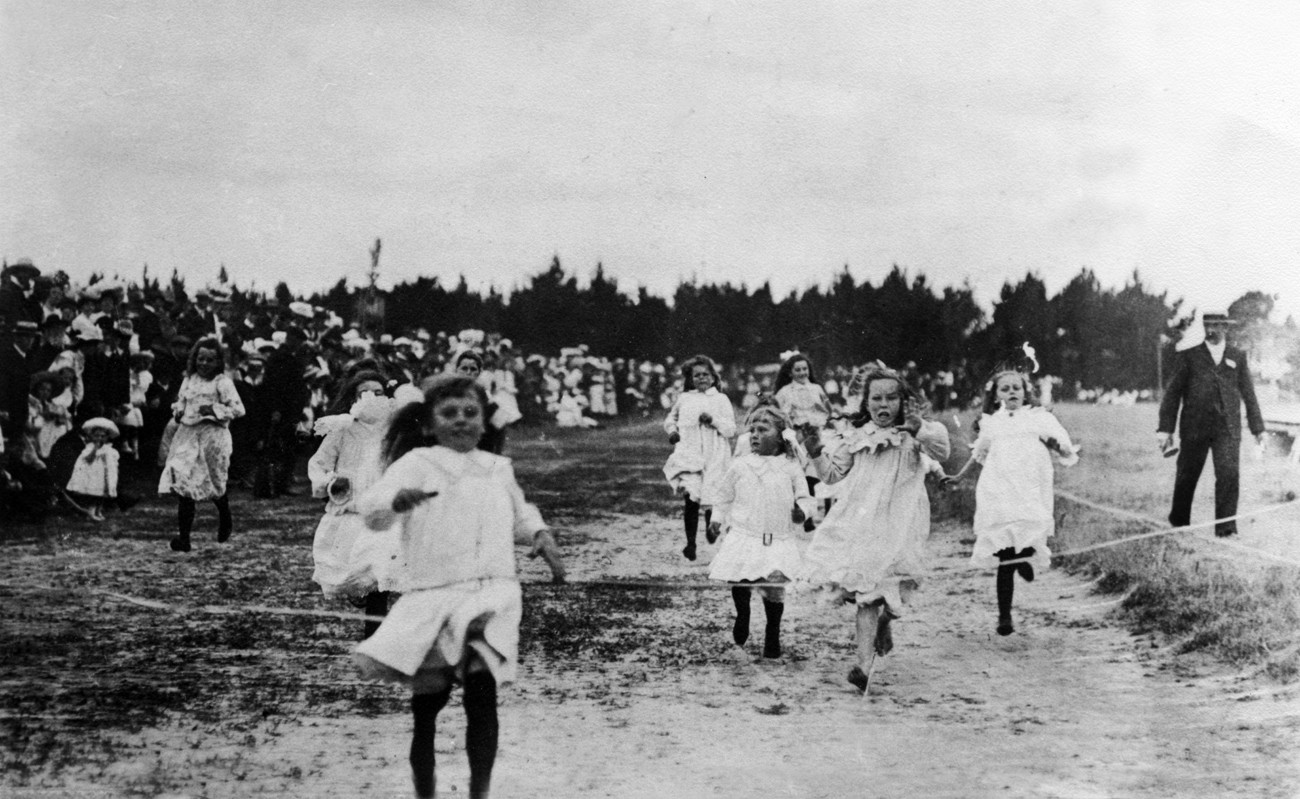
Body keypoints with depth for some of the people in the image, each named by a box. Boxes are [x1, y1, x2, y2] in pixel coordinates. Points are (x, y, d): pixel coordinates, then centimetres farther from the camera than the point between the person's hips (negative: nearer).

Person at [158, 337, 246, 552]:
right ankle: (183, 536, -9)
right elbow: (180, 401, 27)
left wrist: (214, 410, -16)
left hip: (212, 435, -4)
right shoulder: (189, 380, 13)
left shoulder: (222, 382, -4)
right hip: (187, 434, 4)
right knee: (182, 482, -9)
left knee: (214, 485, 7)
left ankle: (225, 521, 38)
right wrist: (178, 412, 6)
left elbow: (238, 409, -8)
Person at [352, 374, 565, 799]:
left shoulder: (498, 469, 13)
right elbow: (371, 509, -16)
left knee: (482, 693, -13)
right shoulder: (416, 464, -1)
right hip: (431, 598, -2)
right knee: (427, 704, 5)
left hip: (490, 596, 2)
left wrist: (541, 535, 13)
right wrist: (396, 500, -37)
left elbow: (520, 514, 32)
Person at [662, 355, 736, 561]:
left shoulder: (721, 399, 7)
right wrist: (672, 430, 6)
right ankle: (690, 543, -7)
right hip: (689, 456, 0)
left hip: (714, 458, 0)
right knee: (691, 497, -13)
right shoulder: (683, 399, 11)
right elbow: (670, 418, 27)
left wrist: (713, 420, -14)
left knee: (710, 501, 1)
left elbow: (731, 429, 1)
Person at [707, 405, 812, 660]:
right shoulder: (739, 466, 3)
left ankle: (772, 636, 14)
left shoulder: (790, 468, 2)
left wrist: (801, 510, -10)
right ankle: (742, 615, 23)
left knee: (774, 587, -7)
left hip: (778, 541, -1)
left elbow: (804, 497, 10)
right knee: (738, 581, -10)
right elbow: (724, 497, 14)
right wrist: (717, 520, 4)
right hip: (743, 537, 1)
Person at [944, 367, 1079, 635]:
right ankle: (1004, 616, 4)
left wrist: (1054, 443, -13)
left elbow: (1067, 452, 8)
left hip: (1031, 494, -1)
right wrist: (959, 476, 40)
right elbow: (979, 455, 33)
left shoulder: (1040, 418, 11)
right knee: (1005, 559, -5)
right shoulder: (991, 423, 16)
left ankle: (1024, 556, 16)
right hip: (998, 495, 1)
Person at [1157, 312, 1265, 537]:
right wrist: (1165, 428, -4)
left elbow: (1248, 393, 15)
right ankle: (1179, 522, 27)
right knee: (1186, 476, 7)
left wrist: (1257, 428, 14)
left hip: (1227, 428, 1)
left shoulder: (1237, 357, 11)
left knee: (1229, 474, -12)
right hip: (1194, 427, -1)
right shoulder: (1188, 355, 4)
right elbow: (1173, 392, 2)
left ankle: (1225, 527, -8)